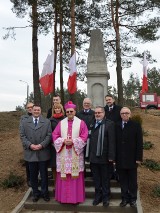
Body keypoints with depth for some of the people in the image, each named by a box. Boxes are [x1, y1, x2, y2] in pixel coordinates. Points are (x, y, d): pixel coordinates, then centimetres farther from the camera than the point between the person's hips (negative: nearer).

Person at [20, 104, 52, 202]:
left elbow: (49, 135, -3)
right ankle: (36, 193, 24)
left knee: (44, 174, 8)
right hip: (31, 153, 1)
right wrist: (30, 145, -12)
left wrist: (42, 145, -15)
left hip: (43, 153, -1)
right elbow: (23, 136, 2)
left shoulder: (47, 122, 3)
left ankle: (45, 193, 23)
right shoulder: (25, 122, 8)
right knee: (33, 175, 10)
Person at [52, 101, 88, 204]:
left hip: (76, 153, -2)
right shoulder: (61, 123, 8)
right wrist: (63, 141, -12)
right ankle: (63, 197, 17)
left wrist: (73, 141, -15)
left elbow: (84, 137, -4)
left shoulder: (81, 123, 2)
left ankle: (76, 197, 14)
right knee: (63, 175, 5)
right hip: (63, 153, 2)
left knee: (76, 176, 2)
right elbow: (55, 136, 5)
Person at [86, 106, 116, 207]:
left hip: (103, 157, -5)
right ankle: (98, 196, 28)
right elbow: (89, 140, 12)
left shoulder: (109, 124, -6)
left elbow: (112, 141, -11)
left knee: (105, 179, 9)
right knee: (96, 179, 14)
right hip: (93, 157, 5)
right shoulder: (92, 124, 12)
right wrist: (88, 154, 7)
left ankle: (106, 197, 22)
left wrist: (111, 156, -16)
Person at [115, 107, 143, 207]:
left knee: (132, 180, 10)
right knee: (123, 180, 8)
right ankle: (125, 198, 21)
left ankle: (133, 198, 23)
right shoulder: (117, 126, 5)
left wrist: (139, 157, -9)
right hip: (120, 158, 2)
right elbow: (115, 142, 2)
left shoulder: (136, 125, -1)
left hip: (132, 158, -2)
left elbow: (139, 143, -4)